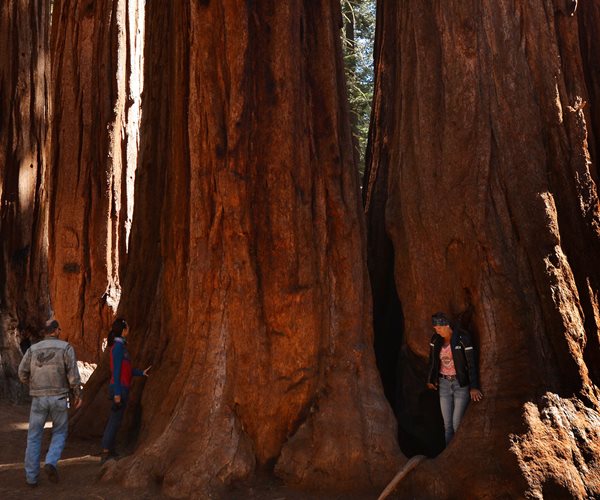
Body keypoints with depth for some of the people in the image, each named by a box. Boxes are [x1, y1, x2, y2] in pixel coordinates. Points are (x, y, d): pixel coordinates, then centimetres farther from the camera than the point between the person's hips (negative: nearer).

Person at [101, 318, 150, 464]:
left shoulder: (121, 345, 12)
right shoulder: (118, 346, -17)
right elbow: (116, 371, -19)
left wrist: (141, 373, 19)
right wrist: (117, 394, -20)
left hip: (121, 388, 10)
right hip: (120, 388, -10)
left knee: (115, 419, 14)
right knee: (115, 420, -6)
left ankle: (110, 450, 22)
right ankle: (105, 454, -2)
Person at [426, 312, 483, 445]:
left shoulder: (462, 338, -16)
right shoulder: (435, 340, 0)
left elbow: (472, 363, -17)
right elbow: (432, 361, 14)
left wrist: (474, 387, -23)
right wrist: (430, 380, 20)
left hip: (461, 383, -5)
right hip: (444, 384, 5)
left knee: (457, 425, -6)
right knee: (447, 424, 5)